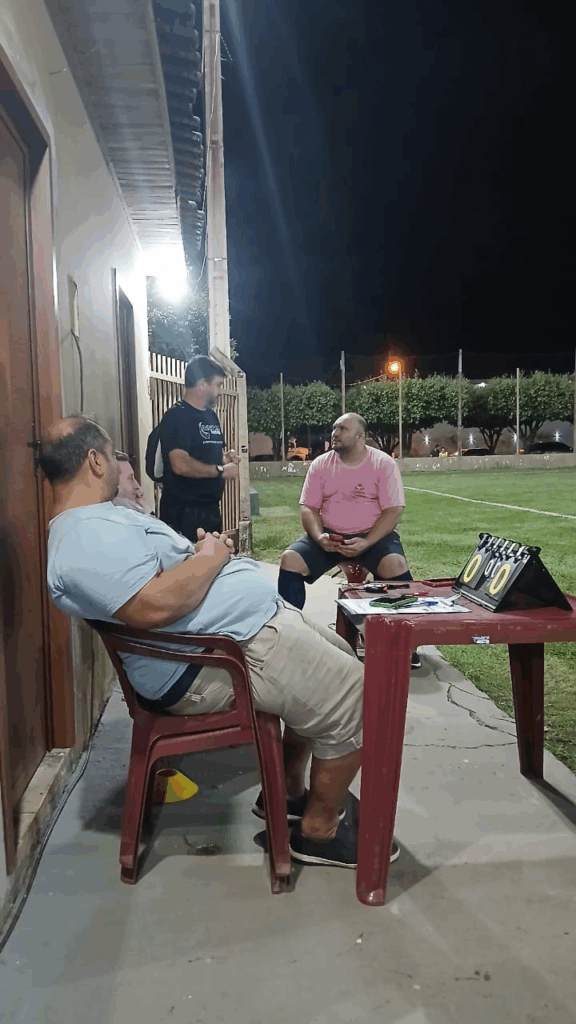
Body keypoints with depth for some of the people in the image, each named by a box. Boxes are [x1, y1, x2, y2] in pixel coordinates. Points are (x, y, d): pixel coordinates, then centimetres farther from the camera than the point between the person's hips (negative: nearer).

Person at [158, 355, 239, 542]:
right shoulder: (176, 416, -14)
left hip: (210, 509, 9)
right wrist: (221, 470, -17)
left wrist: (224, 457, 4)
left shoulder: (211, 416, 14)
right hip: (184, 513, -9)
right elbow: (181, 465, -27)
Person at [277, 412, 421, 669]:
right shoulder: (320, 464, 4)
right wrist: (319, 536, -19)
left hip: (373, 534, -3)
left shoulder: (383, 463, -5)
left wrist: (365, 543, -24)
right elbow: (308, 507, 3)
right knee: (289, 559, -21)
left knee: (395, 565, -33)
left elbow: (394, 511, -10)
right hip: (330, 535, 3)